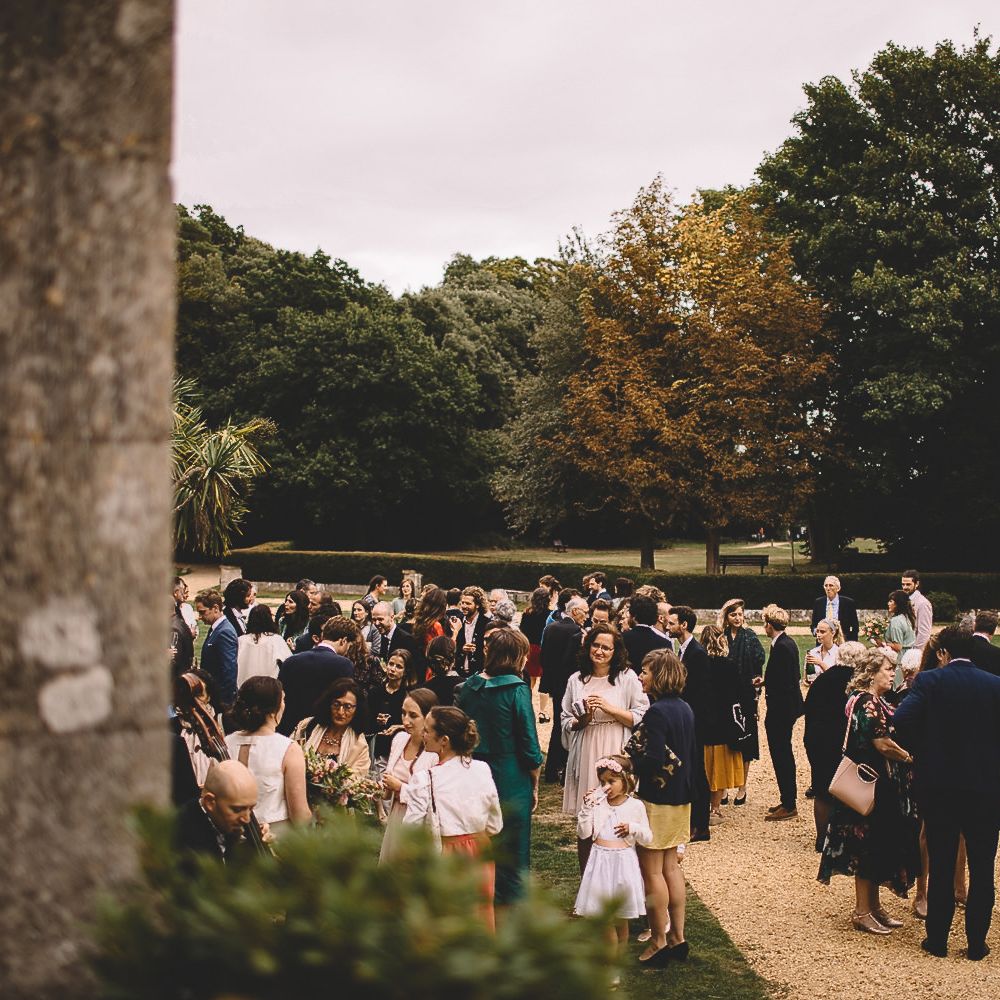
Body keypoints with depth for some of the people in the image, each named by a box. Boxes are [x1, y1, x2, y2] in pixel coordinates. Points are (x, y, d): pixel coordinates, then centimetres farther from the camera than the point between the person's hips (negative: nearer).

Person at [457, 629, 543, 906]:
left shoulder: (469, 686, 2)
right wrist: (535, 786, 1)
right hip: (511, 783, -5)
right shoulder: (517, 690, -14)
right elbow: (529, 747, -12)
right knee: (512, 857, 6)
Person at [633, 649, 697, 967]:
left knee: (652, 871, 3)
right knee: (670, 867, 16)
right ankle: (677, 937, 23)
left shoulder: (656, 712, -20)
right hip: (680, 797, 9)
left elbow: (654, 761, -25)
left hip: (656, 800, -9)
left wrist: (632, 753, -8)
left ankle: (659, 941, 10)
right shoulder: (685, 708, 6)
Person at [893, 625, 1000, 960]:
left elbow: (902, 719, -21)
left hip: (939, 786, -1)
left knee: (941, 867, 10)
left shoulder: (930, 681, -8)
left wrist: (923, 752, -5)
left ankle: (937, 939, 17)